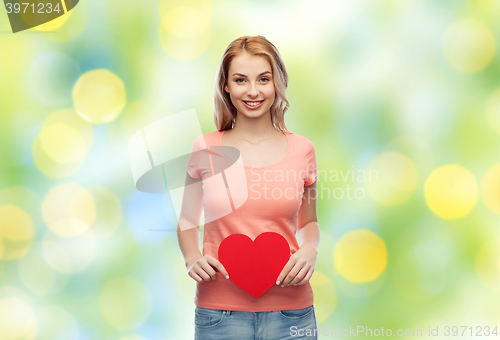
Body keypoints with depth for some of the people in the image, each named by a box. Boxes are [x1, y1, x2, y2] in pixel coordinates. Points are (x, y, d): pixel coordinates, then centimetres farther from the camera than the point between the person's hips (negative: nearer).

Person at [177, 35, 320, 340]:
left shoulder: (301, 149, 1)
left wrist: (310, 250, -6)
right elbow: (188, 222, 11)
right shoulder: (206, 148, -1)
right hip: (219, 312, -1)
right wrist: (193, 258, -7)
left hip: (289, 311, 1)